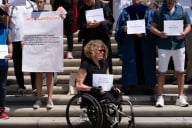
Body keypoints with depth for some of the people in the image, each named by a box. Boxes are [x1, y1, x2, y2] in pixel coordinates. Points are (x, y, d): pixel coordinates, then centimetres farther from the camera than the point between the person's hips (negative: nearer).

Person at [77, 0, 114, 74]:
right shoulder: (83, 9, 7)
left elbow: (111, 20, -2)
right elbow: (79, 24, 7)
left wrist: (100, 23, -17)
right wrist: (86, 26, -14)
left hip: (102, 38, -2)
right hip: (88, 38, 2)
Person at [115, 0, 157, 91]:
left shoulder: (149, 12, 5)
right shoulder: (125, 12, 9)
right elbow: (118, 29, 9)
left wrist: (144, 33, -17)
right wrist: (123, 29, -13)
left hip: (145, 47, -1)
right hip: (129, 46, 1)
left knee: (146, 65, -1)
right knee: (130, 65, -1)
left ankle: (147, 86, 6)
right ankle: (129, 86, 5)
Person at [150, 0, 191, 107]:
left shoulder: (182, 10, 9)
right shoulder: (159, 11, 4)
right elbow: (153, 27, 2)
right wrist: (159, 33, -18)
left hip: (179, 45, 2)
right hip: (164, 46, -1)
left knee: (180, 72, 6)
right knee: (162, 72, 3)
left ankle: (181, 97, 17)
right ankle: (160, 97, 12)